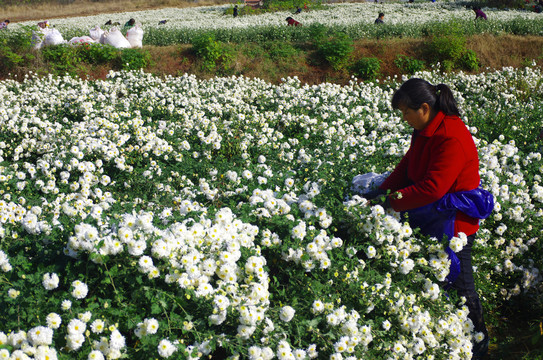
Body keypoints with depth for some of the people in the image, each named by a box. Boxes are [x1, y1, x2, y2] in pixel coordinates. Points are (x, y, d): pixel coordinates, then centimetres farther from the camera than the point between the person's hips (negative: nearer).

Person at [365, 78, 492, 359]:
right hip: (429, 219, 9)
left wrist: (392, 202, -24)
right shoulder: (425, 131, 3)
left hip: (452, 223, -9)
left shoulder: (452, 139, -27)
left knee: (458, 285, 6)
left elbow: (432, 188, -30)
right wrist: (382, 191, -5)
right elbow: (407, 166, 7)